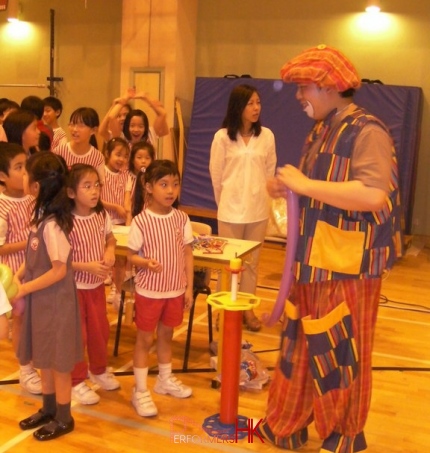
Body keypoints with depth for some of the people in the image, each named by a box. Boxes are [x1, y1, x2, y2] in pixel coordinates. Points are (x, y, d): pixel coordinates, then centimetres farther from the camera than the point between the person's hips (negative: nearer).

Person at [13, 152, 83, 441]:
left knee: (58, 360, 8)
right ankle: (48, 409, 38)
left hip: (55, 301, -8)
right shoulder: (42, 214, 1)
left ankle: (63, 419, 25)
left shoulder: (52, 224, -25)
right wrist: (19, 275, -2)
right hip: (41, 300, 8)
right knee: (43, 357, 20)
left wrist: (24, 289, -17)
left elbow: (59, 270, -22)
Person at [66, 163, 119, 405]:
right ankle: (77, 382, 25)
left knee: (100, 330, 17)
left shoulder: (103, 215, -6)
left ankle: (99, 370, 41)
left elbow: (110, 238, 14)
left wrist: (110, 251, -7)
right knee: (77, 335, 7)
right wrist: (87, 266, -27)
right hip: (73, 287, -5)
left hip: (97, 284, 5)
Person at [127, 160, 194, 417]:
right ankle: (140, 391, 19)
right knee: (145, 338, 8)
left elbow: (188, 253, 2)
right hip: (149, 291, -4)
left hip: (175, 290, 4)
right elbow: (132, 255, -9)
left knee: (167, 335, 20)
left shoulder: (182, 219, -4)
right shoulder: (141, 222, -16)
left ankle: (166, 380, 40)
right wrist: (146, 263, -31)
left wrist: (189, 288, 2)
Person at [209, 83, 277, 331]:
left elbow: (270, 171, 8)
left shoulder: (267, 135, -1)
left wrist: (261, 197, 10)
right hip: (231, 210, -2)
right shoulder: (223, 136, -6)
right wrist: (225, 203, 8)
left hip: (258, 210, 2)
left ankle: (248, 308, 25)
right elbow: (216, 174, 2)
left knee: (252, 262, 12)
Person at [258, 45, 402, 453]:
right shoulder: (321, 131, 11)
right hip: (312, 264, 9)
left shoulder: (367, 133, -16)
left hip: (347, 270, -8)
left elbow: (373, 196, -31)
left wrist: (304, 184, -25)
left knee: (339, 358, 5)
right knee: (298, 349, 17)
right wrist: (288, 188, 2)